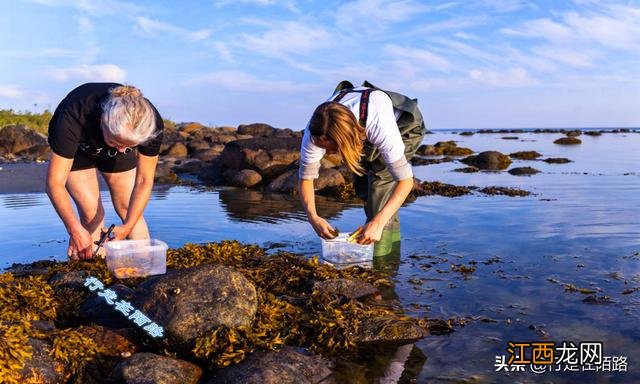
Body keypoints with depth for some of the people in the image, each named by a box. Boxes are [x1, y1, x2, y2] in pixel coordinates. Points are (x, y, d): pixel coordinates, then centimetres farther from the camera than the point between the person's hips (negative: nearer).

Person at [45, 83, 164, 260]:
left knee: (128, 209, -4)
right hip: (76, 148, -2)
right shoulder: (74, 118, -42)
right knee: (91, 212, -15)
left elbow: (144, 182, -24)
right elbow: (54, 182, -36)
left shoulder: (152, 125, -35)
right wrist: (76, 231, -41)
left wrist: (127, 228, -32)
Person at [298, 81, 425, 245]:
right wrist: (313, 217, -40)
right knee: (362, 182, 4)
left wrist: (378, 223, -55)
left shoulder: (379, 127, -48)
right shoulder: (316, 130, -34)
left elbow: (406, 180, -45)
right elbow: (305, 177, -23)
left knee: (381, 176, -20)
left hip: (405, 125, -5)